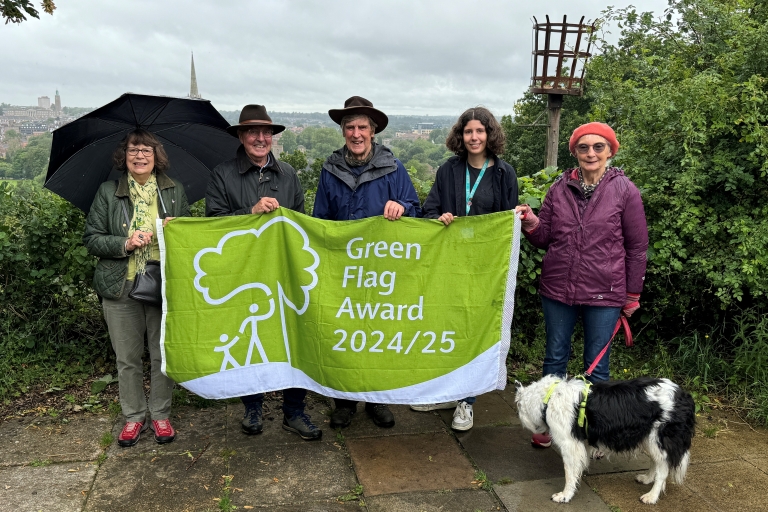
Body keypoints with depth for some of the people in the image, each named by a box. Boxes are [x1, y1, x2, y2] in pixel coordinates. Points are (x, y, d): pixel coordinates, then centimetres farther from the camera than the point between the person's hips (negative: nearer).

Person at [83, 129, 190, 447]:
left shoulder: (175, 191, 7)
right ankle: (133, 417, 25)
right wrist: (125, 244, -15)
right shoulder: (108, 192, 4)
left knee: (163, 355, 6)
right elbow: (91, 239, 1)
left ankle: (161, 415, 23)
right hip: (121, 287, 0)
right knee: (127, 358, 9)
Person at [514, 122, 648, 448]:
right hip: (558, 289, 3)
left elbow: (637, 247, 0)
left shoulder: (624, 191, -4)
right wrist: (531, 223, -13)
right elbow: (544, 239, 8)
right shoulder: (560, 189, 4)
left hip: (604, 294, -3)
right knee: (555, 358, 14)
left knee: (597, 366, 9)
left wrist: (632, 295, 1)